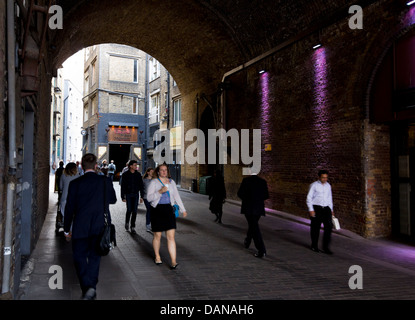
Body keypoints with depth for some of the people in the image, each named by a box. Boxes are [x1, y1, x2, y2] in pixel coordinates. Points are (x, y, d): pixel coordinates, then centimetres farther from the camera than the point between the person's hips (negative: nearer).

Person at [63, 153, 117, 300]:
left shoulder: (75, 183, -6)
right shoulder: (105, 181, -3)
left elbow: (69, 208, 0)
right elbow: (113, 200, 13)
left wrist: (66, 229, 10)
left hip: (81, 227, -1)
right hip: (100, 227, 2)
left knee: (79, 257, 10)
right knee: (94, 257, 15)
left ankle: (87, 287, -3)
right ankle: (92, 286, 5)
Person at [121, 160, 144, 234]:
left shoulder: (138, 174, 5)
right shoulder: (125, 174, -1)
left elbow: (141, 186, 8)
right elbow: (123, 186, 0)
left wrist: (142, 196, 3)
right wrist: (123, 197, -4)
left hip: (135, 195, 2)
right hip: (128, 194, -2)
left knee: (134, 211, 0)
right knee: (129, 210, -6)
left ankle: (133, 227, 8)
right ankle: (127, 222, 22)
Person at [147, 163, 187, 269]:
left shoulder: (171, 182, 13)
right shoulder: (154, 182, 0)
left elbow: (177, 196, 18)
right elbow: (149, 198, -8)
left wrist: (183, 209, 17)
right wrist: (160, 192, -21)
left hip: (168, 210, 2)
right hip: (157, 210, -2)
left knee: (171, 237, -5)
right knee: (157, 235, 8)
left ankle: (173, 261, -5)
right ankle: (157, 257, 30)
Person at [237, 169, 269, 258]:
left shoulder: (246, 180, -10)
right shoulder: (263, 182, 0)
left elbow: (240, 193, -8)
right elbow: (266, 196, 2)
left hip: (248, 207, -4)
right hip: (259, 208, 4)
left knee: (254, 227, -4)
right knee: (252, 225, 24)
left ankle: (262, 250, -12)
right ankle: (247, 242, 44)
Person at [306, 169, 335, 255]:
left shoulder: (328, 186, 11)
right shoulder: (314, 185, -5)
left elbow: (329, 198, 19)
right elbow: (309, 198, -5)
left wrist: (331, 210, 16)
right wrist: (311, 210, -12)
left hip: (326, 208, 4)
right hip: (316, 208, -4)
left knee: (329, 226, -10)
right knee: (315, 228, 4)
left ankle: (326, 248, -5)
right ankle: (314, 246, 24)